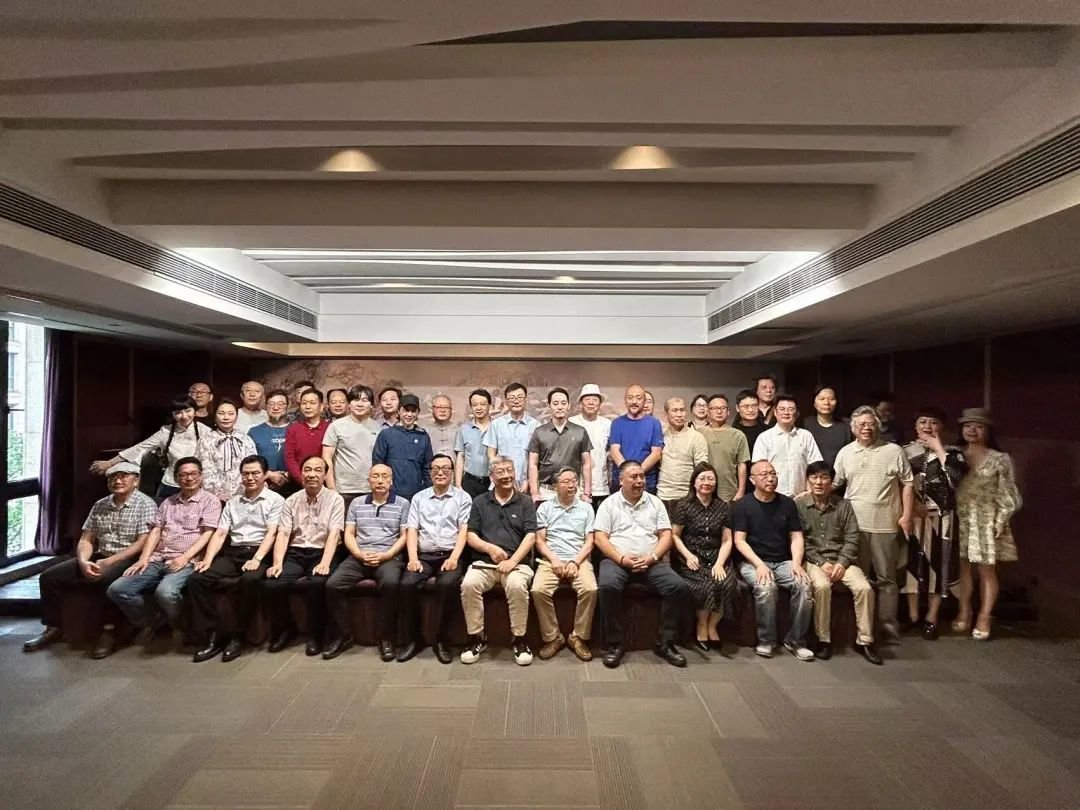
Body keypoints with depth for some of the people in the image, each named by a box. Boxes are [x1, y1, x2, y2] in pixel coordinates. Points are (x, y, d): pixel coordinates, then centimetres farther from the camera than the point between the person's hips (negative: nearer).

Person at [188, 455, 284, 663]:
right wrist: (208, 559, -5)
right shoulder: (232, 502, 20)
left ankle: (236, 636, -17)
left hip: (260, 554, -5)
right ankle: (213, 635, -12)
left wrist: (257, 559, -21)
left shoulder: (275, 500, 4)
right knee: (197, 579, -20)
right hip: (233, 554, 5)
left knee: (250, 580, -36)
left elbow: (271, 533, -7)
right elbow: (220, 534, 11)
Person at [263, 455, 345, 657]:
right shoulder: (291, 501, 11)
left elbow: (334, 534, -10)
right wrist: (278, 563, -14)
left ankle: (315, 635, -9)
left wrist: (325, 563, -24)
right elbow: (283, 534, 2)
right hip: (295, 553, 3)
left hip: (320, 553, -3)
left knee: (317, 583, -34)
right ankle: (285, 628, 5)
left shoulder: (335, 499, 0)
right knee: (272, 584, -23)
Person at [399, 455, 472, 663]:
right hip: (423, 555, 3)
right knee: (407, 584, -25)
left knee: (447, 584, -32)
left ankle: (441, 639, -15)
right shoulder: (419, 497, 16)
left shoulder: (463, 497, 9)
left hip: (450, 555, -2)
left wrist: (454, 558, -15)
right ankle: (413, 638, -7)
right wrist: (413, 558, -7)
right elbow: (412, 530, 9)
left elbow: (464, 530, -1)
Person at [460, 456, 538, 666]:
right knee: (468, 584, -29)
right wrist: (490, 548, -11)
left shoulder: (525, 502, 10)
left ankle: (519, 639, -14)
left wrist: (513, 561, -15)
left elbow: (530, 536, -1)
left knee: (517, 586, -34)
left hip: (517, 562, -1)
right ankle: (476, 637, -10)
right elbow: (470, 536, 8)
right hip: (484, 562, 2)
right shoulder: (480, 502, 14)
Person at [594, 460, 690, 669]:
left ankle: (665, 643, -6)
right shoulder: (609, 504, 7)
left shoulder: (655, 503, 14)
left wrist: (652, 557, -10)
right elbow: (600, 538, -2)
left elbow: (666, 536, 7)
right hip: (617, 560, -2)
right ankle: (614, 644, -17)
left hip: (651, 562, 3)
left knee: (680, 588, -22)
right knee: (608, 586, -34)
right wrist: (622, 559, -15)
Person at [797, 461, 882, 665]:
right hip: (813, 560, -2)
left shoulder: (844, 505, 9)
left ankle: (864, 640, -6)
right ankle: (823, 639, -17)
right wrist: (821, 562, -12)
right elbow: (800, 541, -3)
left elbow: (852, 538, 4)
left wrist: (842, 563, -10)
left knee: (864, 588, -22)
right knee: (821, 586, -32)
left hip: (842, 559, 3)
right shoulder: (799, 505, 1)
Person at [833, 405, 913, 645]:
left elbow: (907, 483, 1)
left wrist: (906, 515, -5)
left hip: (885, 526, -2)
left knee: (886, 578, 7)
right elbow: (833, 483, 11)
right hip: (854, 524, 2)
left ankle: (889, 628, 16)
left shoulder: (894, 451, 0)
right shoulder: (845, 452, 8)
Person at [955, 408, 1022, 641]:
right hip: (960, 519, 2)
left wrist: (1000, 522, -10)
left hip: (986, 521, -2)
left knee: (987, 571, 5)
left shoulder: (1000, 459, -3)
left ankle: (984, 618, 16)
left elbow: (1008, 495, -3)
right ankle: (964, 612, 21)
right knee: (964, 568, 8)